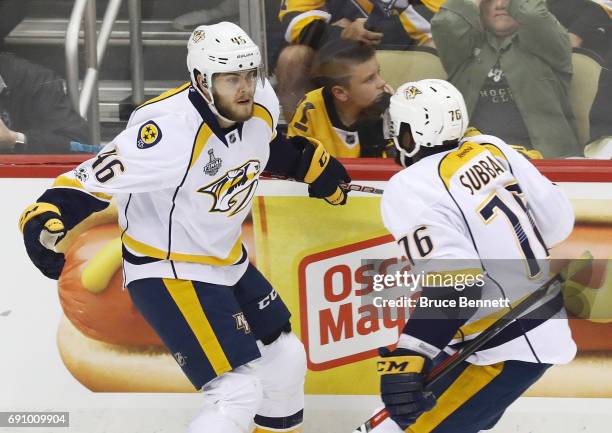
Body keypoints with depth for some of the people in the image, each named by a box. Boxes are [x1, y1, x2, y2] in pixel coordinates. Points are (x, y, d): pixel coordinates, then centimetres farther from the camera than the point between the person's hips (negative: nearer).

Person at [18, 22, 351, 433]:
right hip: (169, 272, -9)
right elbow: (94, 179, -31)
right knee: (239, 392, -16)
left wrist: (312, 162, 19)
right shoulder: (171, 131, -31)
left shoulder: (261, 106, -8)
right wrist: (46, 218, -46)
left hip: (228, 261, 9)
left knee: (286, 361, 18)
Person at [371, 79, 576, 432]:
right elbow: (557, 220, 7)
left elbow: (452, 283, -28)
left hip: (513, 349, -9)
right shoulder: (491, 148, 3)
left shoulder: (410, 189, -17)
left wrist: (406, 358, -32)